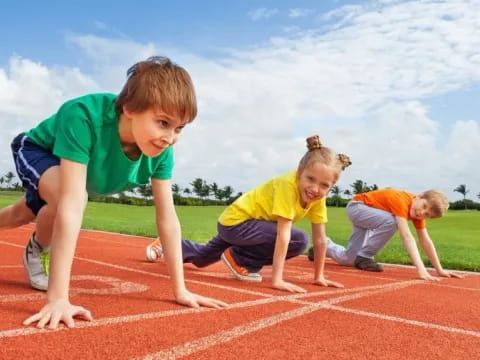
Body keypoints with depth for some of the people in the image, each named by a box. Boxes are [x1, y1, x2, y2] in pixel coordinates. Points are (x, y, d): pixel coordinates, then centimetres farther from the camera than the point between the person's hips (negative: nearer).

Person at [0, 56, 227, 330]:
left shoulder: (162, 151, -31)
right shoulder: (83, 116, -47)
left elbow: (167, 217, -26)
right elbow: (72, 204, -53)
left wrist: (181, 290, -27)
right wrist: (58, 298, -54)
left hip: (85, 171, 5)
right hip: (37, 151, -5)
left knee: (25, 215, 29)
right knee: (62, 195, -38)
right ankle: (37, 252, -2)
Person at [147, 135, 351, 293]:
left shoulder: (318, 196, -10)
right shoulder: (288, 185, -31)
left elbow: (320, 238, -5)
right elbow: (283, 234, -35)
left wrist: (319, 276, -4)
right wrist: (277, 279, -36)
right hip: (236, 220, -8)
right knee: (299, 240, -25)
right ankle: (238, 258, -8)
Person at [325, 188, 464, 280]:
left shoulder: (418, 212, -9)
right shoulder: (401, 200, -35)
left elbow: (426, 241, -6)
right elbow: (406, 236, -44)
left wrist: (439, 269, -8)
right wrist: (421, 269, -49)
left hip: (367, 213, 8)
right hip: (357, 206, -8)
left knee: (348, 259, 3)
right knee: (391, 221, -35)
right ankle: (363, 257, -18)